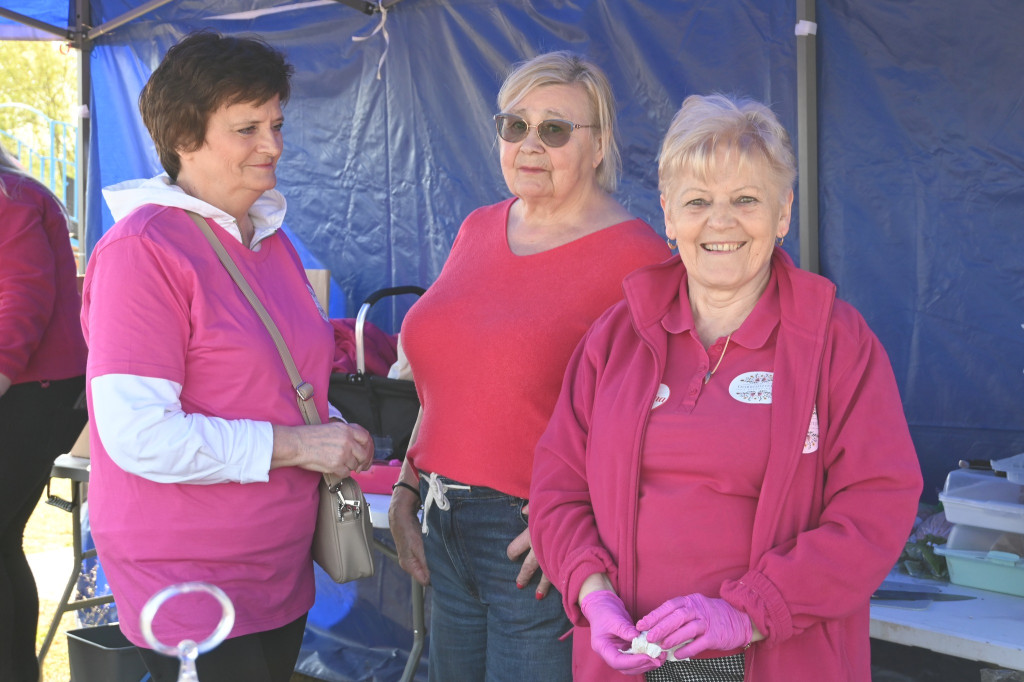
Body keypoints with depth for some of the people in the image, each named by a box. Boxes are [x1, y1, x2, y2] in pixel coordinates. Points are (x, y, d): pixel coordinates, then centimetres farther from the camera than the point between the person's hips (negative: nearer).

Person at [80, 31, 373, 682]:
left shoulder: (271, 239, 10)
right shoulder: (143, 249, -16)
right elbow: (137, 434, -23)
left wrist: (332, 431, 5)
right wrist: (292, 444, -20)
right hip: (186, 577, -8)